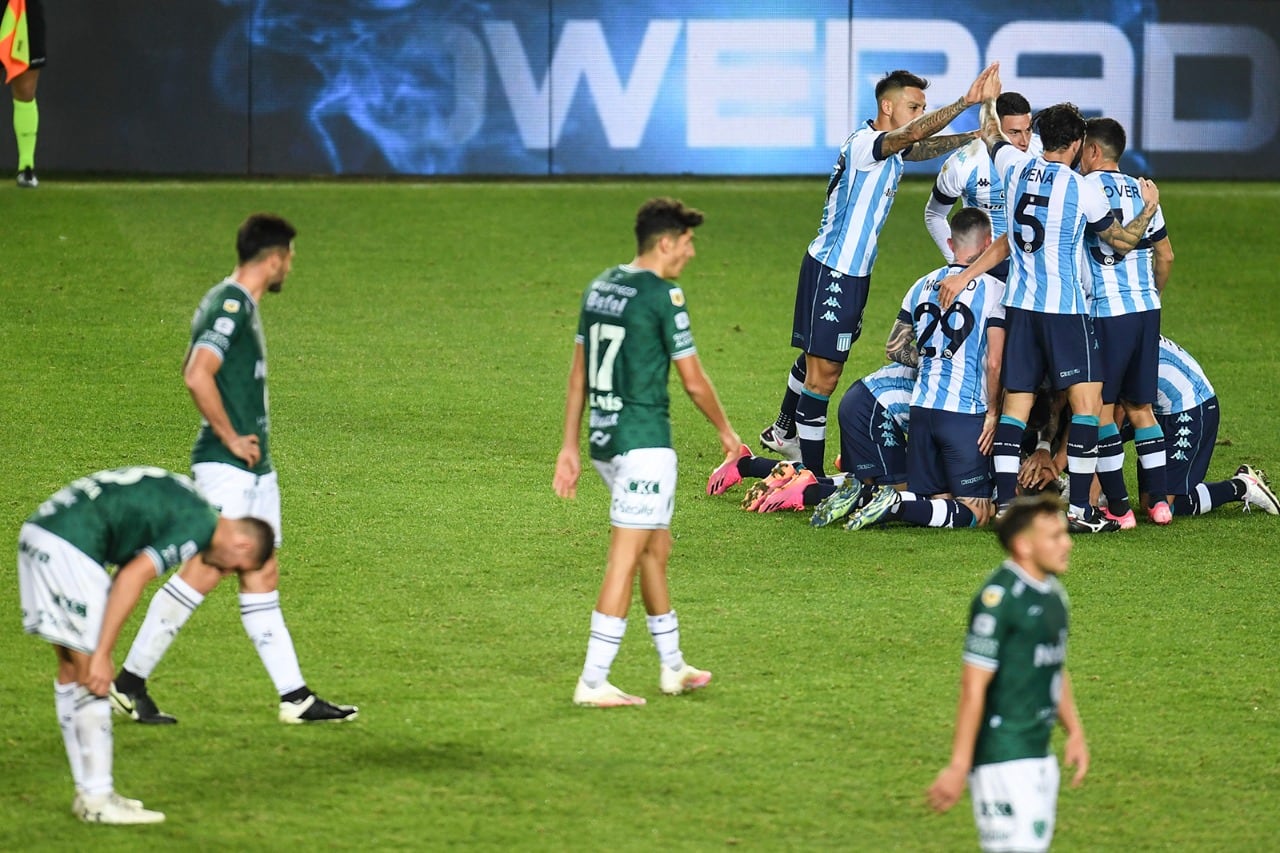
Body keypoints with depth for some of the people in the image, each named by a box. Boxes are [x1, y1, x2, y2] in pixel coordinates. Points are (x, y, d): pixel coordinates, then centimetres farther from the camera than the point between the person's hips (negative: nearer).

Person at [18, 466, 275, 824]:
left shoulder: (185, 506, 21)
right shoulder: (199, 525, -9)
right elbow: (132, 578, -18)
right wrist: (102, 654, -17)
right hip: (66, 546, -10)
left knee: (71, 671, 15)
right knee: (91, 676, -5)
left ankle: (88, 791, 21)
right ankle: (97, 800, 0)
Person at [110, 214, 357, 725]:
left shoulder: (237, 304, 16)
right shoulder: (232, 305, -15)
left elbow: (192, 369, 28)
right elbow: (197, 377, -26)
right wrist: (231, 439, -17)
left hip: (254, 467, 10)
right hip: (226, 467, -10)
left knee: (262, 577, 8)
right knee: (205, 572, -11)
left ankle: (294, 697, 8)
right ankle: (129, 682, -5)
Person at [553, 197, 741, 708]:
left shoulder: (599, 288, 10)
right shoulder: (663, 296, -13)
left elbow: (578, 374, 14)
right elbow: (693, 381, -9)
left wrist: (570, 447, 18)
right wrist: (726, 431, 7)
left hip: (603, 438, 8)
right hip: (644, 441, -8)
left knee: (656, 549, 20)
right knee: (625, 560, -6)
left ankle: (672, 666, 29)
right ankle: (593, 681, -7)